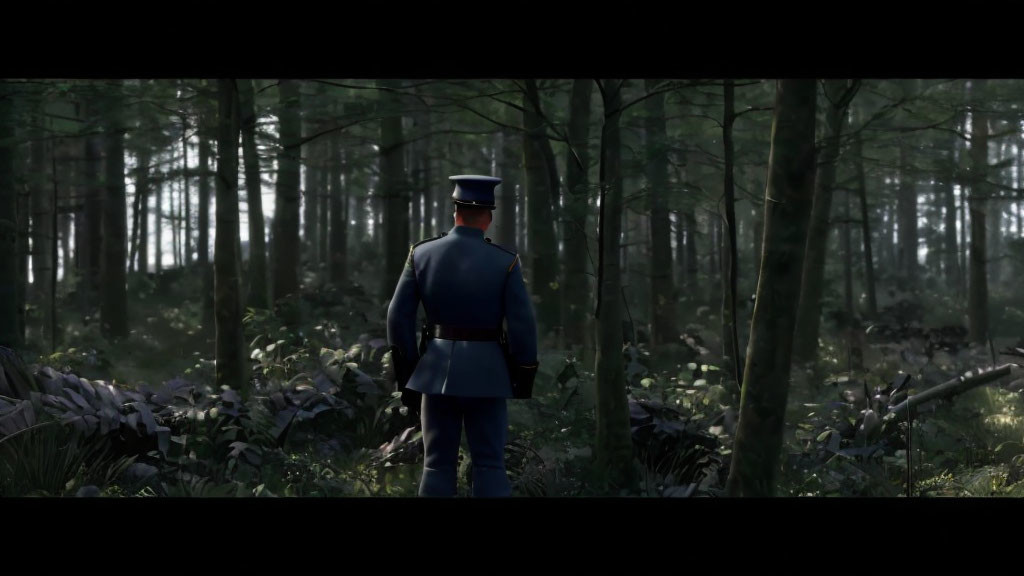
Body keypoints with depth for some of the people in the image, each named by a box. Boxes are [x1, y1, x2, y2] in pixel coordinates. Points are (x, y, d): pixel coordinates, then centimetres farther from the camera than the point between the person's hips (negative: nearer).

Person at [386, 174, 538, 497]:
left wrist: (407, 378, 7)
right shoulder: (505, 262, -8)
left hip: (437, 370, 2)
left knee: (437, 465, 7)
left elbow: (399, 318, -1)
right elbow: (522, 325, -10)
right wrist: (524, 379, 3)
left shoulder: (421, 254, -1)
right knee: (489, 465, 2)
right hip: (486, 372, -2)